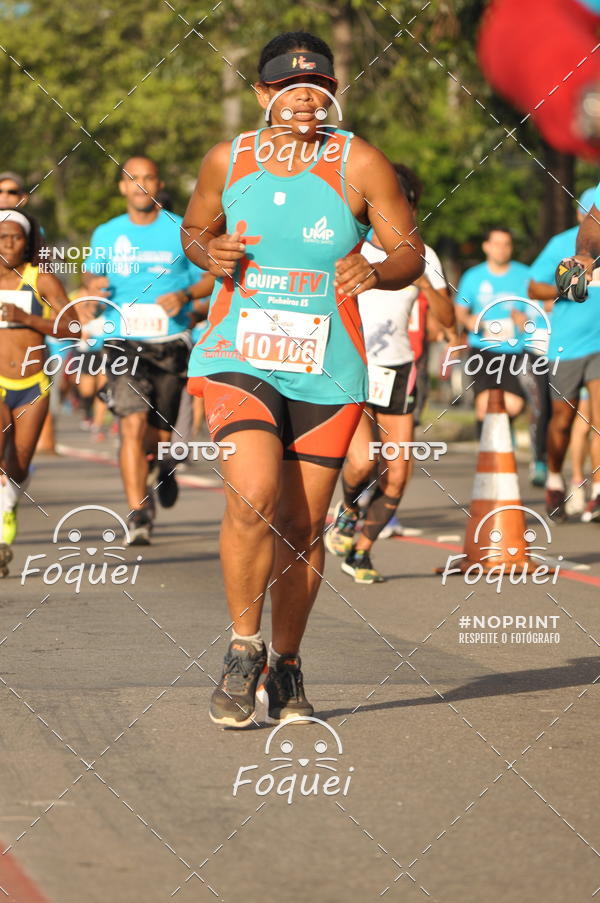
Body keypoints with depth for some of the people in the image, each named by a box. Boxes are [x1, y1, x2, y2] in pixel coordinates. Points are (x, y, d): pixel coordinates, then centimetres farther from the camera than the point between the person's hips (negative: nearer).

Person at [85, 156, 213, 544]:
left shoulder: (180, 231, 3)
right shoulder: (106, 235, 9)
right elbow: (91, 277, 19)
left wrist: (184, 295, -13)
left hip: (170, 345, 0)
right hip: (125, 344, 0)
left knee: (160, 433, 7)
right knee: (133, 425, -18)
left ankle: (161, 462, 45)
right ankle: (138, 512, -16)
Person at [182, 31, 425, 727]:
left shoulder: (359, 165, -2)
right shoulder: (227, 161, 3)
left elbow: (411, 252, 1)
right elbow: (194, 230, 19)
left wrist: (377, 272, -22)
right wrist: (209, 254, -5)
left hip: (328, 370, 1)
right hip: (239, 357, 0)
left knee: (303, 525, 6)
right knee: (253, 498, -22)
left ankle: (286, 668, 25)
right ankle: (244, 650, -4)